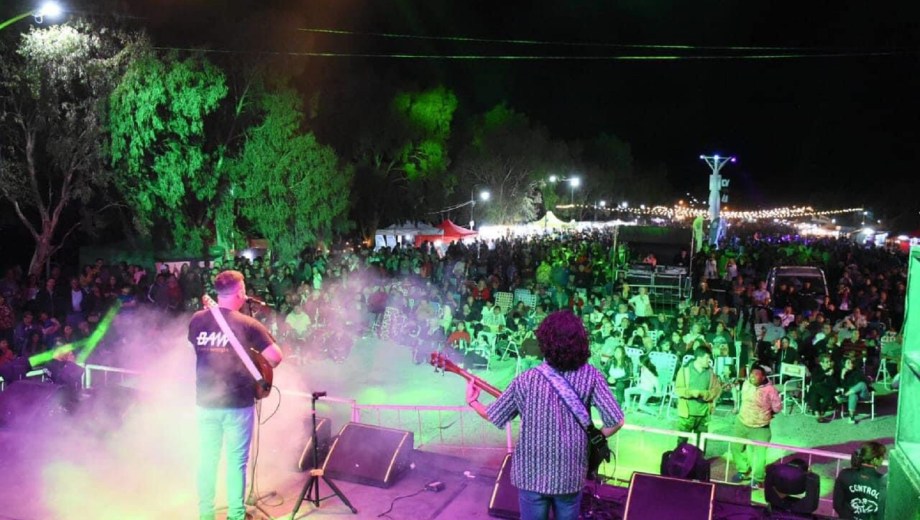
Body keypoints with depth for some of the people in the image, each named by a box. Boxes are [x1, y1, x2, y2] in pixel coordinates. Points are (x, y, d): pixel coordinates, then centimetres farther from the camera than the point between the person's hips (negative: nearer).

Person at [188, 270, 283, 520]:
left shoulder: (197, 320, 0)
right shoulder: (247, 324, -13)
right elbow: (276, 357, -15)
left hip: (206, 401, 4)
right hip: (238, 403, -4)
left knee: (207, 458, 15)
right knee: (236, 460, 6)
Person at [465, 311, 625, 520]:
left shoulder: (526, 380, -14)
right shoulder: (591, 376, -12)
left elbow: (492, 416, -2)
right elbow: (616, 421, -16)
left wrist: (472, 401, 17)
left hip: (532, 473, -1)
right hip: (570, 474, 1)